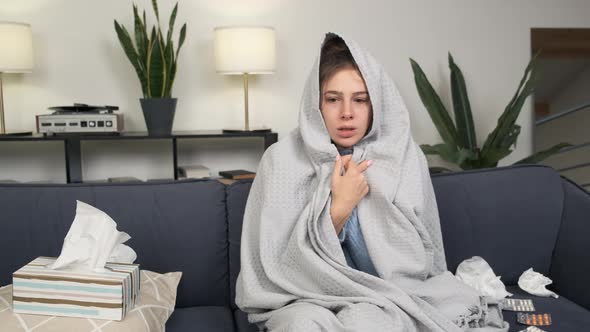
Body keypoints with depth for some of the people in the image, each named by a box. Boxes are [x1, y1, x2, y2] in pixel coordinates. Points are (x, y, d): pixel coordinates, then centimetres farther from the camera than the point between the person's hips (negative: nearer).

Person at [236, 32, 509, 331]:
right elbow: (280, 267, -11)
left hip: (388, 298, 1)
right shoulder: (282, 159, -7)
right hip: (307, 300, 0)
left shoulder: (405, 157, -3)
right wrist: (338, 208, -20)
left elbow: (420, 260, 4)